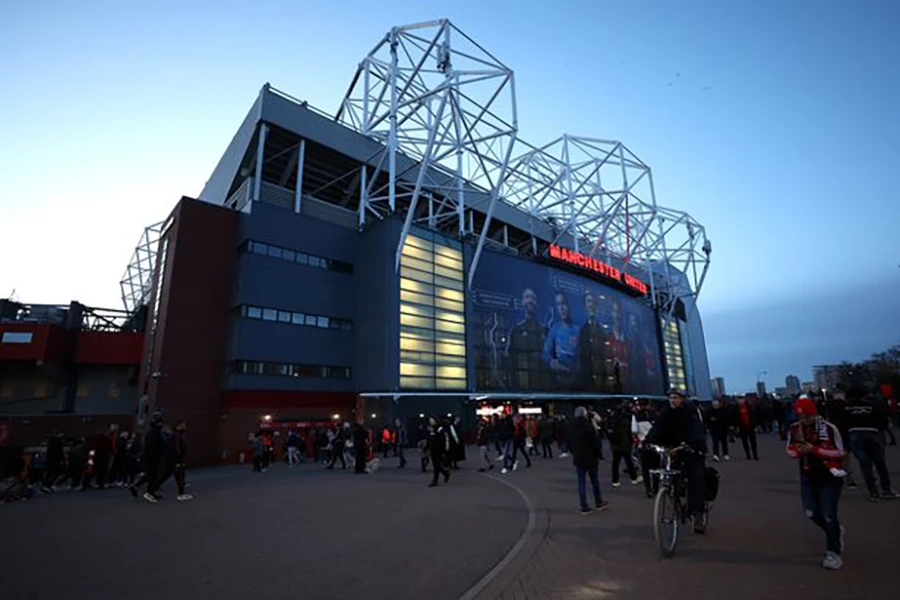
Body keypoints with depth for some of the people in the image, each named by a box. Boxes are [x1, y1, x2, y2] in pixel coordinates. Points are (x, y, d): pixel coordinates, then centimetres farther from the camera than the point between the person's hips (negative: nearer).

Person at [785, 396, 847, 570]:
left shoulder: (829, 428, -18)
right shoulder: (794, 429, -5)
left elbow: (840, 453, -14)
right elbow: (790, 451, 5)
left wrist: (814, 449, -25)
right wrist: (799, 451, -18)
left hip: (830, 477, -4)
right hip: (808, 477, 4)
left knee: (829, 515, -1)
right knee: (812, 513, 5)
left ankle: (833, 553, 17)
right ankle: (836, 531, 37)